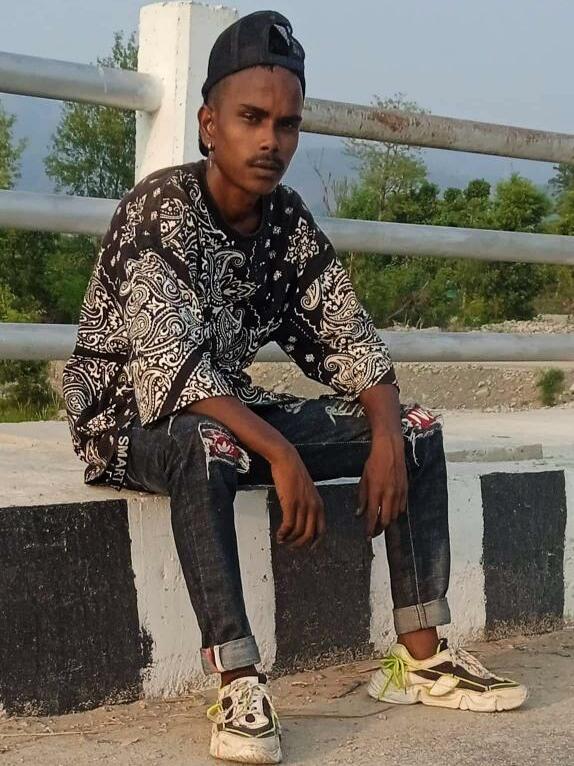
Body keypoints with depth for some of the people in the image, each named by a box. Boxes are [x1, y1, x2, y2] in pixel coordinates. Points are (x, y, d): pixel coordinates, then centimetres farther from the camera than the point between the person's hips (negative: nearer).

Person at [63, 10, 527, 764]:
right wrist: (281, 454, -38)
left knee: (417, 428, -3)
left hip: (230, 411, 7)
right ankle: (239, 685, -35)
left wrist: (386, 435, -17)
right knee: (207, 448, -42)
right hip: (129, 414, -7)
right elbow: (173, 366, -31)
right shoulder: (160, 209, -22)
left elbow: (347, 338, 1)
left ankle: (420, 658, -4)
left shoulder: (288, 220, -1)